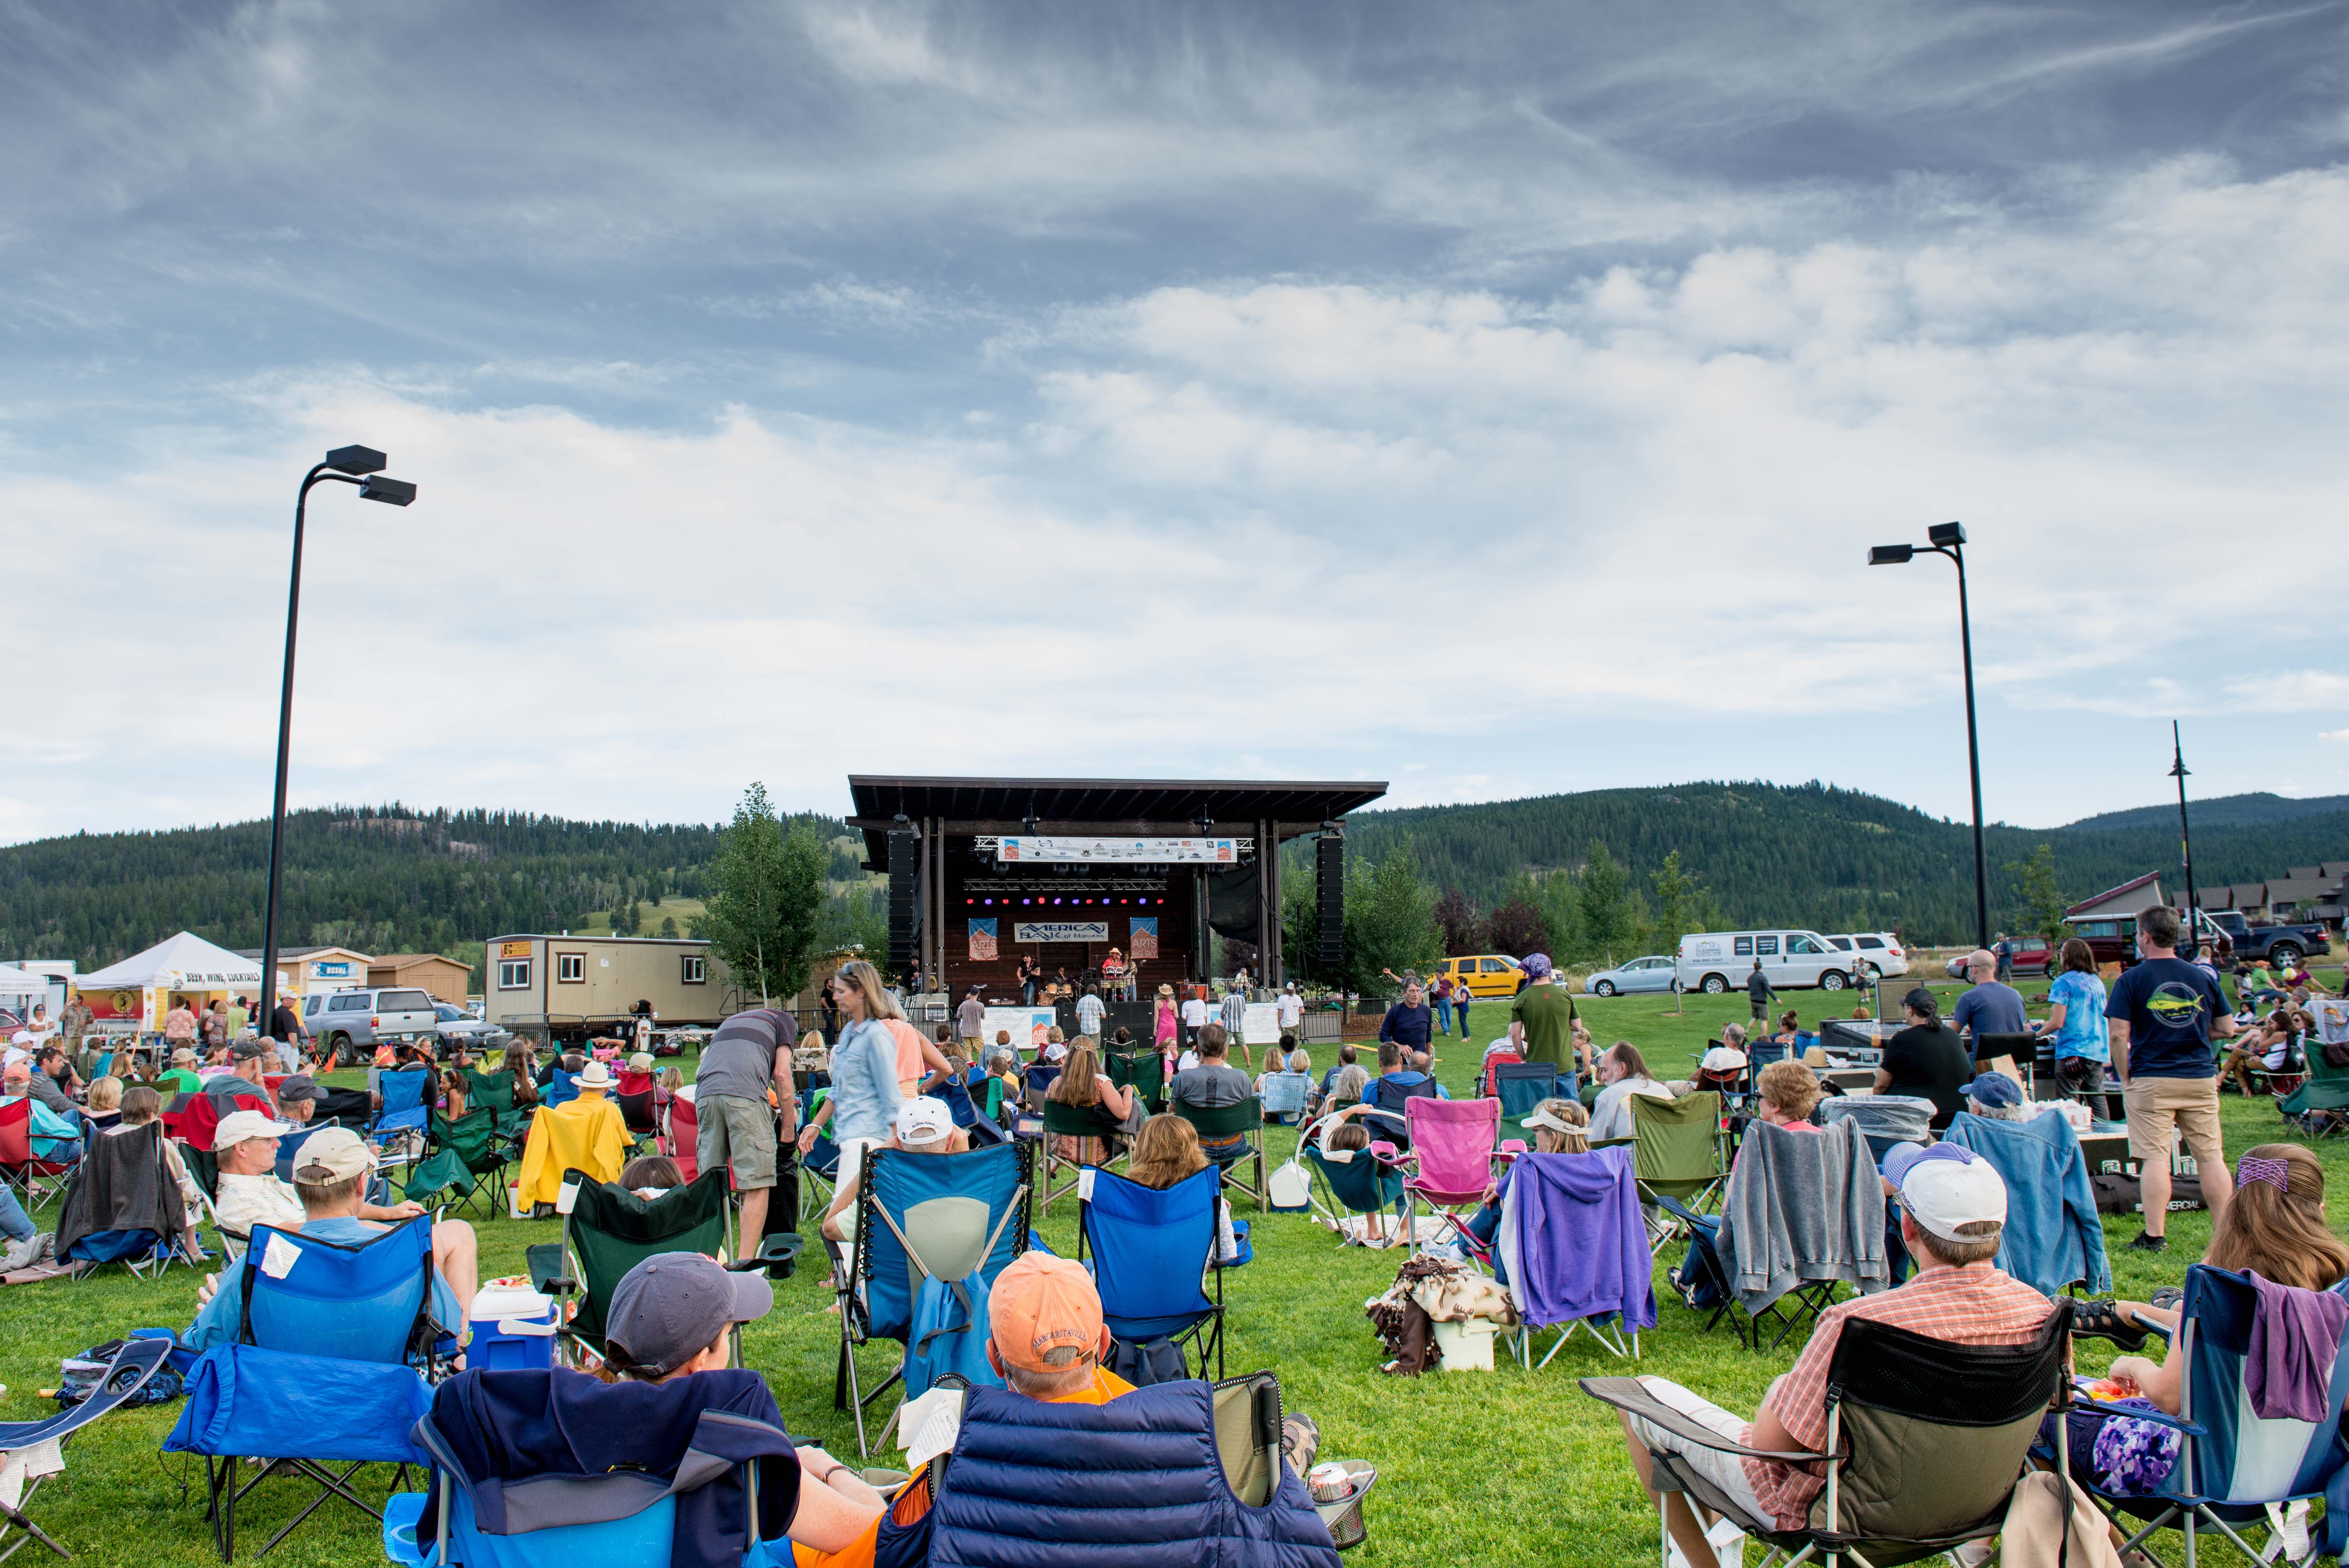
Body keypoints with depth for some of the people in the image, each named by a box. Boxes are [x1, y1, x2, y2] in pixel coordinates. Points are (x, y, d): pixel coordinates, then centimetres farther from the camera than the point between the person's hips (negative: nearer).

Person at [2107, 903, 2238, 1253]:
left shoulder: (2131, 979, -6)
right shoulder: (2203, 978, 6)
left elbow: (2118, 1035, -10)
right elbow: (2227, 1029, 11)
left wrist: (2125, 1079, 0)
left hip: (2151, 1080, -4)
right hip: (2201, 1079, 4)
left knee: (2155, 1158, -3)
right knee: (2212, 1156, 9)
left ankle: (2155, 1236, -2)